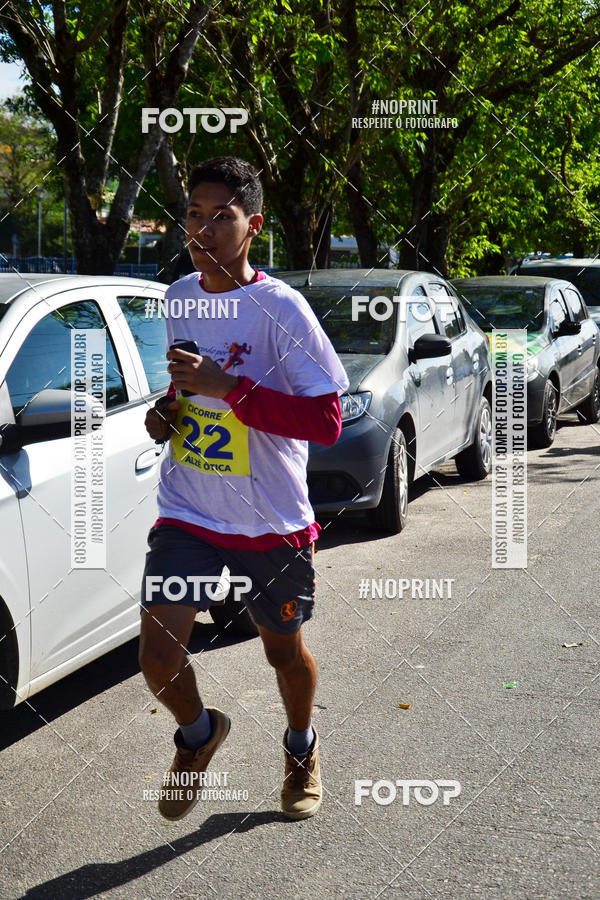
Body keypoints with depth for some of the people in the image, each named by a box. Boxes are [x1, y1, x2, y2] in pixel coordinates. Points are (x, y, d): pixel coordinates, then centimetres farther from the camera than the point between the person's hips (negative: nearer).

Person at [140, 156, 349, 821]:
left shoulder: (280, 309, -16)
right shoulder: (178, 297, 4)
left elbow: (327, 421, -21)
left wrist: (229, 388, -28)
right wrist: (167, 410, 1)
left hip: (272, 524, -3)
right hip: (187, 516, 4)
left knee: (284, 648, 16)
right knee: (157, 655, -10)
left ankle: (302, 749, 47)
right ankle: (199, 732, 24)